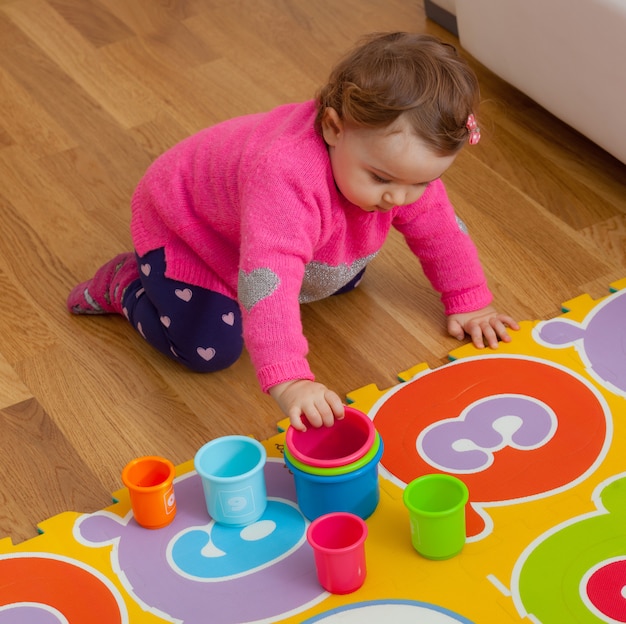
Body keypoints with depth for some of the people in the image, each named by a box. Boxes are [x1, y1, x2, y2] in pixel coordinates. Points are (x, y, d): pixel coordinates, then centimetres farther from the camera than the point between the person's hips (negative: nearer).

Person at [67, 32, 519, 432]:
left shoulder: (402, 159, -25)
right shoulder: (287, 175, -50)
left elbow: (438, 227, -5)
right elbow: (268, 279, -60)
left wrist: (469, 302, -2)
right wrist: (288, 381, -68)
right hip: (182, 224, -7)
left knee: (346, 281, 14)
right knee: (210, 348, -18)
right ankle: (127, 286, 8)